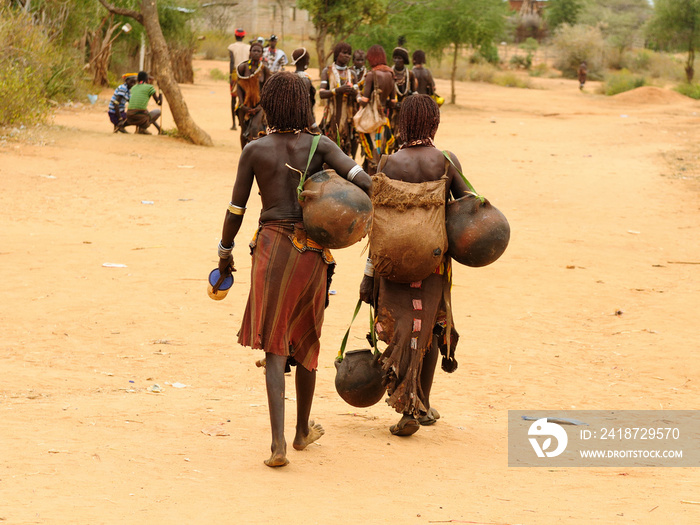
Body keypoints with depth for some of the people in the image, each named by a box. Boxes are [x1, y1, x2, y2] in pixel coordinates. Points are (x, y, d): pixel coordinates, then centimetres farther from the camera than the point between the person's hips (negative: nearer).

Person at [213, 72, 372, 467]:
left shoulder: (255, 150, 1)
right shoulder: (320, 146, 2)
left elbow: (236, 209, 5)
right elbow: (359, 176, -13)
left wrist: (225, 252, 17)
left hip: (271, 247, -1)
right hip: (313, 252, 2)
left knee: (274, 347, -2)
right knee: (306, 339, 19)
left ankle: (278, 441, -17)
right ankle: (303, 429, 35)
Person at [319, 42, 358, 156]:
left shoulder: (351, 74, 13)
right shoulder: (327, 71, 5)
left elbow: (357, 97, 5)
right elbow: (321, 93, -9)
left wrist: (353, 92, -20)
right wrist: (338, 90, -26)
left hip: (347, 117, 2)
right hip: (332, 116, -2)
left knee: (346, 149, -3)